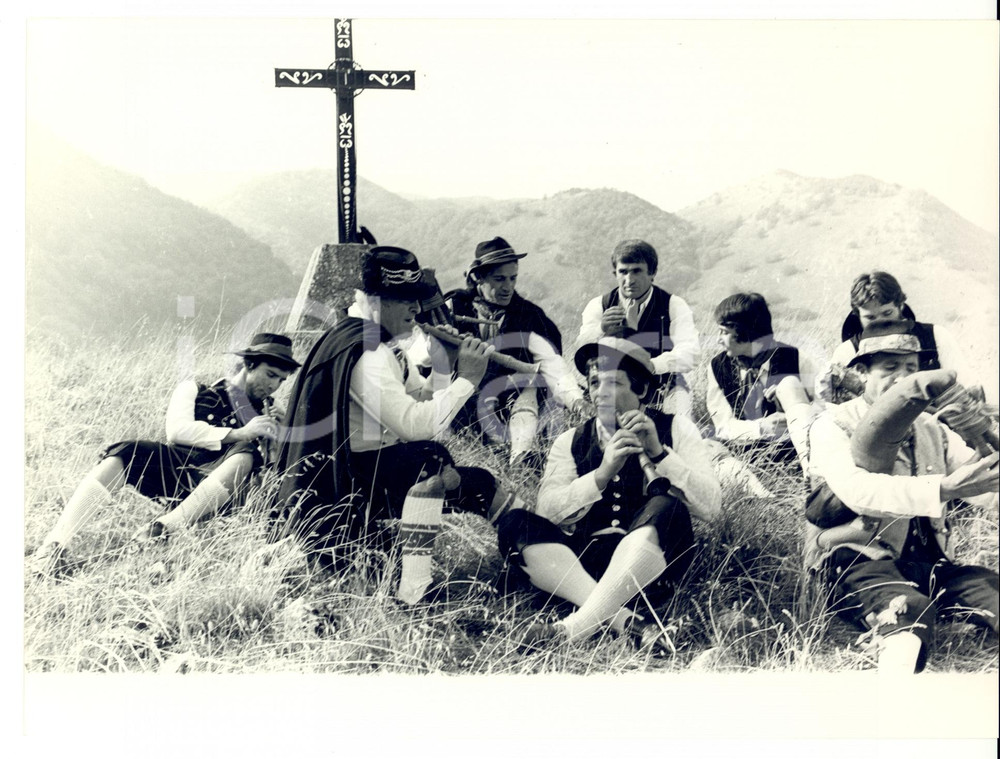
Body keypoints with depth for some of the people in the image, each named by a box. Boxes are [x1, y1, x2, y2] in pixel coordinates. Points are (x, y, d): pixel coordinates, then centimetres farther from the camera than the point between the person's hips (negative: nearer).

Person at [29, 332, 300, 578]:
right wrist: (237, 433, -9)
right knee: (124, 452, -28)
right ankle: (54, 544, -37)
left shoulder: (265, 410, 26)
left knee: (247, 453, -31)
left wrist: (273, 434, -3)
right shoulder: (195, 390, 19)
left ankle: (165, 527, -46)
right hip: (176, 466, 0)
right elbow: (177, 429, -1)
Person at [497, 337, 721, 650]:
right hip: (585, 560, 2)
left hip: (651, 563, -2)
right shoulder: (570, 442, 14)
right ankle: (624, 620, -35)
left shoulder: (675, 430, 10)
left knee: (665, 507, -32)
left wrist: (658, 453, -12)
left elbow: (710, 508, -2)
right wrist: (602, 473, -17)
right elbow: (548, 509, -3)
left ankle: (572, 627, -37)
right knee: (515, 523, -22)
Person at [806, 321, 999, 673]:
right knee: (910, 608, -36)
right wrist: (943, 489, -33)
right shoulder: (832, 426, -1)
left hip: (926, 562, 5)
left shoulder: (932, 429, 19)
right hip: (858, 562, -5)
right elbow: (858, 491, -21)